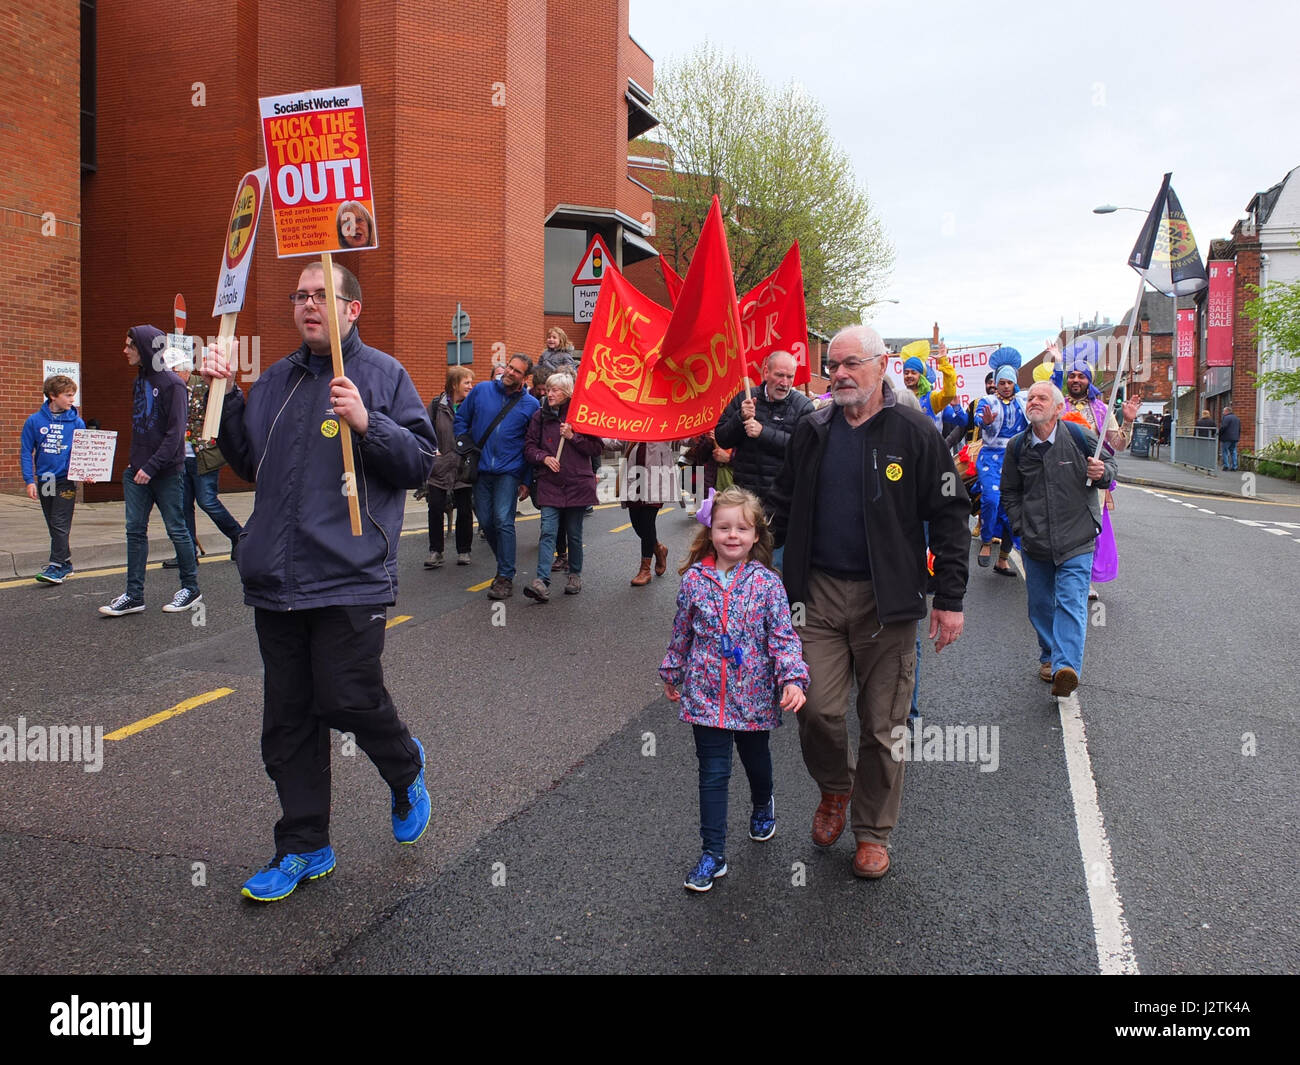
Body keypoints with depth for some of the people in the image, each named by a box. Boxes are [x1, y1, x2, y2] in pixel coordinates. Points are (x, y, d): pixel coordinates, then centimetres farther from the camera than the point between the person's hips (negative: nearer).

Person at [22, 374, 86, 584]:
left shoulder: (76, 422, -2)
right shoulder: (35, 421, 0)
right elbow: (26, 452, 3)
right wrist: (29, 480, -5)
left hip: (66, 480, -3)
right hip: (44, 480, 3)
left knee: (60, 525, -7)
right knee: (54, 526, 11)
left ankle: (57, 566, -6)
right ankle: (66, 563, 21)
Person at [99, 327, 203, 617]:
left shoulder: (172, 384, -11)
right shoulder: (139, 381, 13)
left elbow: (175, 434, -16)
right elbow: (137, 427, 18)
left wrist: (151, 466, -20)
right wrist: (133, 462, 10)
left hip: (166, 473, -7)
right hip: (137, 472, 7)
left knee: (177, 529, 2)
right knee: (135, 530, 6)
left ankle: (191, 589, 16)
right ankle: (134, 595, 11)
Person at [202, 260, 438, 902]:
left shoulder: (382, 374, 0)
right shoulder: (276, 380, 16)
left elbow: (422, 462, -6)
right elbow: (248, 463, 22)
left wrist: (367, 424, -20)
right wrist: (226, 398, 11)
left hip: (348, 577, -6)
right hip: (276, 578, 6)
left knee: (347, 700, -8)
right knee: (287, 720, 9)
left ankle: (405, 768, 26)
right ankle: (303, 848, 23)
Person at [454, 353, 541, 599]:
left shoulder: (531, 405, -1)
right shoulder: (481, 390, 5)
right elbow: (461, 418, 17)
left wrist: (527, 481, -1)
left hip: (509, 471, -3)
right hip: (481, 469, 4)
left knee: (503, 520, -12)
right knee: (486, 521, 7)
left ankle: (506, 577, -7)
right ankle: (505, 564, 27)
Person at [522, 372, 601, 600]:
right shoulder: (540, 417, 7)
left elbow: (596, 448, 0)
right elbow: (529, 446, 10)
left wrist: (573, 436, -11)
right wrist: (544, 458, -9)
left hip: (577, 484, -1)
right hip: (549, 484, 1)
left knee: (574, 534, 9)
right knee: (548, 532, -9)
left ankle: (575, 575, 27)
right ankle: (542, 582, -17)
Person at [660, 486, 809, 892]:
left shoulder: (766, 583, -9)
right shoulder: (694, 580, -5)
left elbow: (783, 636, -9)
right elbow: (682, 633, 8)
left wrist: (792, 679, -22)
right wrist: (672, 674, 17)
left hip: (754, 696, 0)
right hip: (706, 696, 0)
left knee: (756, 760, 22)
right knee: (713, 774, 2)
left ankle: (763, 805, 54)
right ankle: (713, 854, 13)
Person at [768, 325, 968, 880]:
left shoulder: (913, 432, -4)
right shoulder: (812, 431, 7)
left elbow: (949, 516, -2)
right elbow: (784, 506, 16)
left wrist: (949, 598, -5)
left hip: (887, 600, -2)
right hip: (820, 591, 2)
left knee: (882, 724, 6)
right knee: (817, 709, -2)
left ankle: (872, 833, 25)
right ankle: (834, 788, 30)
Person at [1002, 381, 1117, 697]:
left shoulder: (1080, 437, -6)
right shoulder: (1017, 446, 4)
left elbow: (1111, 464, 8)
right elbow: (1010, 493, 16)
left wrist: (1102, 473, -16)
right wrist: (1021, 527, 5)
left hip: (1076, 541, -4)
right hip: (1035, 545, 4)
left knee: (1070, 603, -13)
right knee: (1040, 605, 12)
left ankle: (1066, 666, -20)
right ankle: (1049, 656, 31)